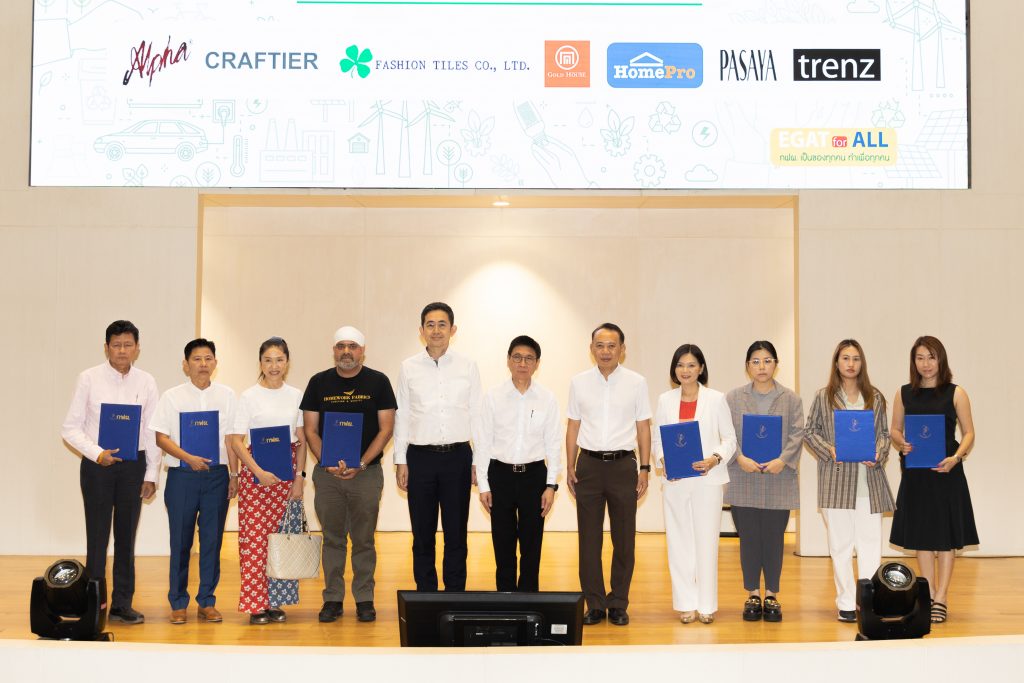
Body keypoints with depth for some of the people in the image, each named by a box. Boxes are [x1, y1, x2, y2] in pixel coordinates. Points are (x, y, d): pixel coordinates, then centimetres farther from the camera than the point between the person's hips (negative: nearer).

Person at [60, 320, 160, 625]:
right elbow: (71, 427, -3)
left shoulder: (146, 382, 2)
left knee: (126, 536, 10)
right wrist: (97, 454, -16)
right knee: (98, 536, 1)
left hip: (133, 465, 2)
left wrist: (151, 474, 2)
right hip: (97, 464, -2)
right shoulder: (89, 379, -4)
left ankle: (122, 603, 18)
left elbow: (152, 431, 5)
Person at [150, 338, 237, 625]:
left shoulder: (226, 395, 7)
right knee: (181, 540, 3)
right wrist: (189, 458, -15)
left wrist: (234, 474, 4)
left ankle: (206, 602, 14)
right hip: (182, 474, -1)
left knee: (212, 539, 4)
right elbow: (161, 437, -2)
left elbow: (231, 437, 8)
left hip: (216, 473, 1)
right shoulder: (172, 396, 2)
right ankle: (178, 603, 13)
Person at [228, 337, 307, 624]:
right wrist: (259, 472, -15)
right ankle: (255, 604, 3)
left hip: (288, 472, 3)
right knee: (254, 537, -5)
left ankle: (275, 601, 13)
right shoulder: (249, 396, -1)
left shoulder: (296, 395, 8)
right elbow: (236, 440, -5)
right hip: (255, 471, -3)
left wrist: (299, 477, 1)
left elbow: (301, 441, 10)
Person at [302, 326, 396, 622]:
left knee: (364, 539, 4)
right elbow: (310, 429, 5)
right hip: (327, 473, 1)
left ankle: (364, 599, 12)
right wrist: (327, 463, -10)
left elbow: (386, 428, -2)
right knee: (332, 539, 6)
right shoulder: (319, 382, 6)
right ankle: (333, 599, 14)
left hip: (367, 472, -1)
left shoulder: (378, 382, 1)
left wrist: (361, 464, -12)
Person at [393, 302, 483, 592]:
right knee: (423, 534, 8)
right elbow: (402, 416, 6)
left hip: (457, 457, 0)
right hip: (420, 457, 0)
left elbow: (477, 415, 4)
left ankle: (455, 595, 15)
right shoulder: (409, 367, 3)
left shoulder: (467, 367, 2)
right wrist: (400, 461, 3)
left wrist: (479, 462, 1)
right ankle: (425, 595, 18)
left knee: (456, 533, 5)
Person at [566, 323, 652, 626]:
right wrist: (569, 467, 3)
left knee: (624, 539, 5)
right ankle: (594, 604, 14)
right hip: (589, 465, 1)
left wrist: (645, 469, 0)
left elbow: (643, 427, 4)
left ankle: (618, 604, 16)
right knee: (589, 539, 4)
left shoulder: (636, 382, 2)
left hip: (623, 465, -1)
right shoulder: (579, 382, 5)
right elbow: (573, 427, 8)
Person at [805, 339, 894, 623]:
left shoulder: (875, 398, 10)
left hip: (869, 480, 1)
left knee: (871, 542, -1)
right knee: (841, 544, 3)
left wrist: (879, 454, -7)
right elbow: (810, 432, 6)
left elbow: (884, 433, 13)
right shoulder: (823, 397, 5)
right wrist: (830, 451, -10)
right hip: (836, 481, -1)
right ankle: (846, 603, 11)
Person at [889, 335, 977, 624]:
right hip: (915, 472, 3)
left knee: (946, 535, 2)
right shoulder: (904, 393, 6)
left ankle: (941, 598, 10)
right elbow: (895, 428, 11)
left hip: (946, 472, -3)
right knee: (921, 534, 10)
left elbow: (969, 433, -2)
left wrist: (956, 457, -18)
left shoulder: (955, 393, -2)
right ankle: (928, 595, 21)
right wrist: (902, 443, -10)